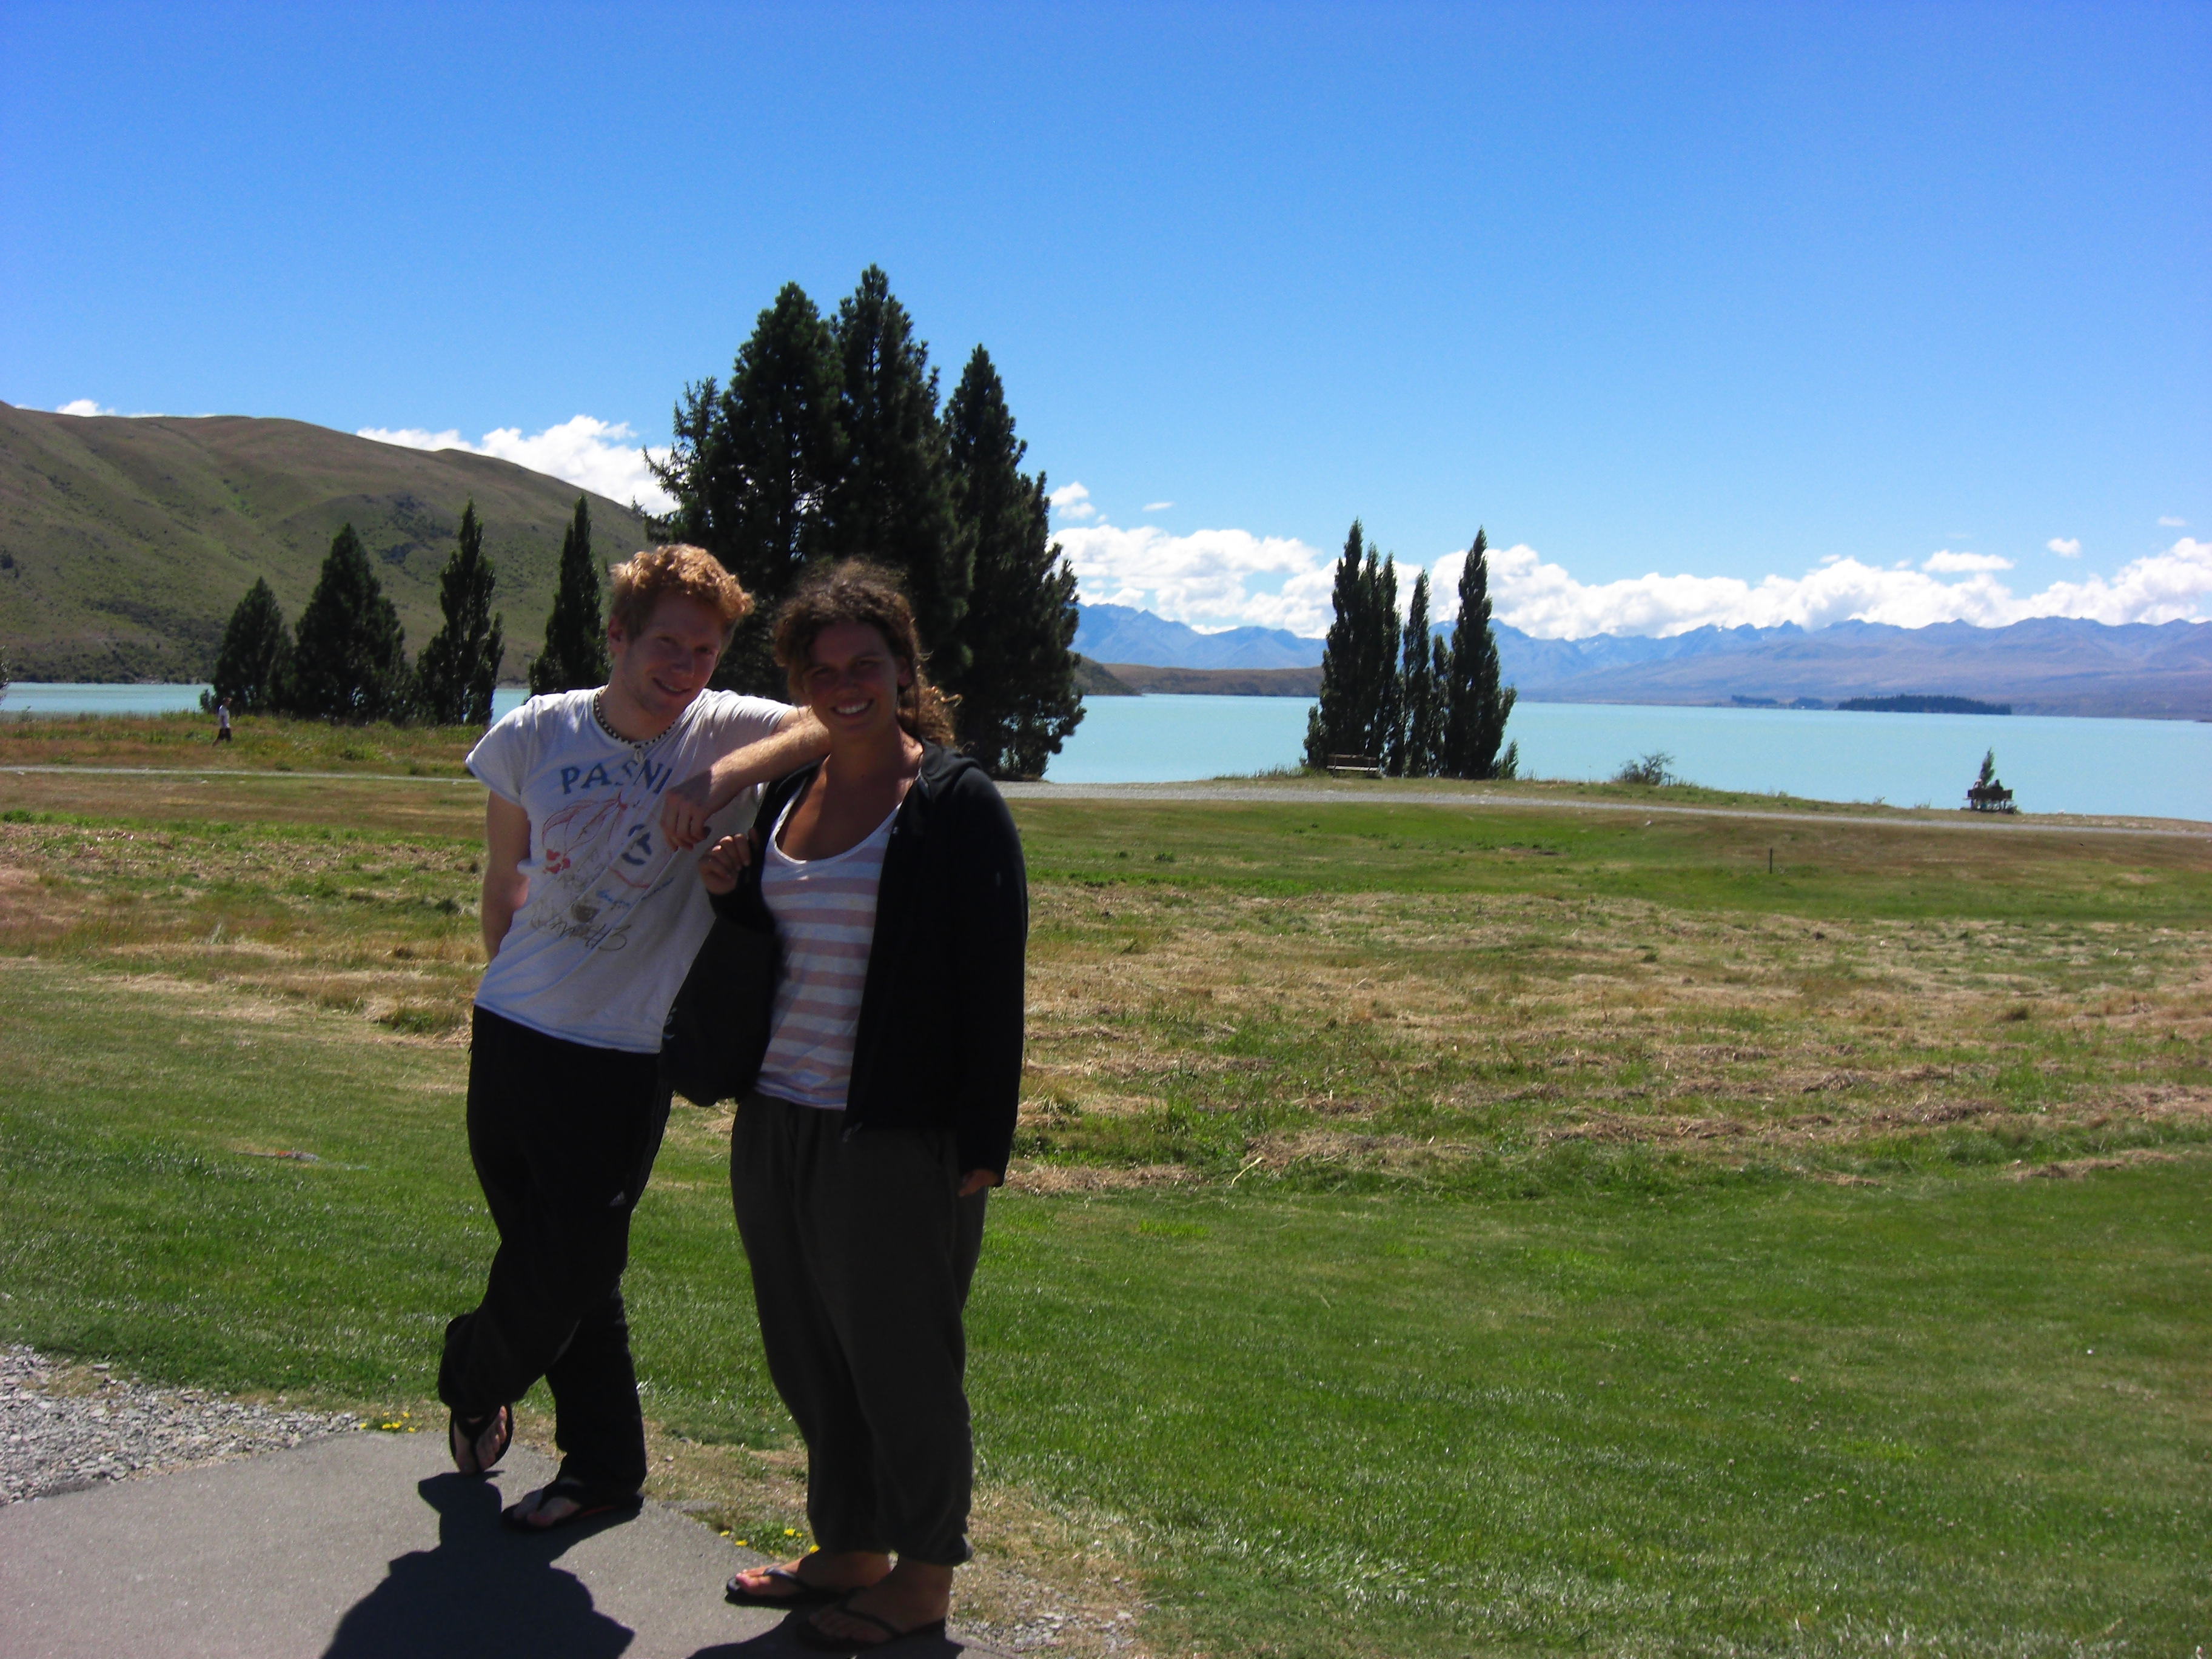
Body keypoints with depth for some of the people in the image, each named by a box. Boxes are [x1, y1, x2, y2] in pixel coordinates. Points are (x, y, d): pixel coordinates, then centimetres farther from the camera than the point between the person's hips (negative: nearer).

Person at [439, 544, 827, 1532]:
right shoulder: (535, 736, -2)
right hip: (511, 1033, 3)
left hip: (626, 1057, -2)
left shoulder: (722, 730, -9)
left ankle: (475, 1385, 35)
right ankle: (604, 1465, 32)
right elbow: (502, 882, 11)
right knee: (545, 1260, 12)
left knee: (570, 1271, 2)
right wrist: (510, 986, 12)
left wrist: (719, 778, -32)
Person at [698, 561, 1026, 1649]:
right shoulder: (790, 793, 12)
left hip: (901, 1140, -7)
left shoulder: (956, 801, -9)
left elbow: (994, 985, -12)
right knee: (810, 1355, 16)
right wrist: (730, 893, 1)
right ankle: (849, 1552, 33)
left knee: (901, 1360, 4)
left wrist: (982, 1143, -15)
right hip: (777, 1122, 7)